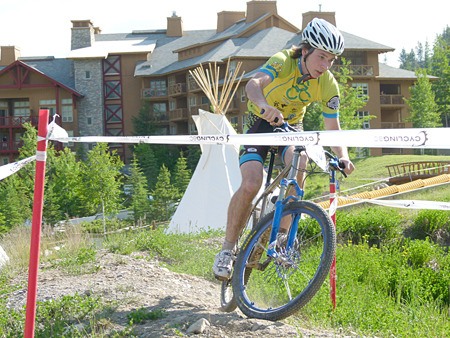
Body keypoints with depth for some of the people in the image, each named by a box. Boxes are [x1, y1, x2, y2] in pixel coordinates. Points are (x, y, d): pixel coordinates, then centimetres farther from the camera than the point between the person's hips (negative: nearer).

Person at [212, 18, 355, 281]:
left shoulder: (328, 85, -15)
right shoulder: (284, 61, -27)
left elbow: (333, 127, -12)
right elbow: (254, 84, -45)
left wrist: (343, 157, -32)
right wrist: (265, 106, -68)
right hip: (261, 122, -3)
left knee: (299, 162, -32)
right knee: (251, 184, -24)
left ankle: (282, 233, -15)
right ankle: (228, 249, -7)